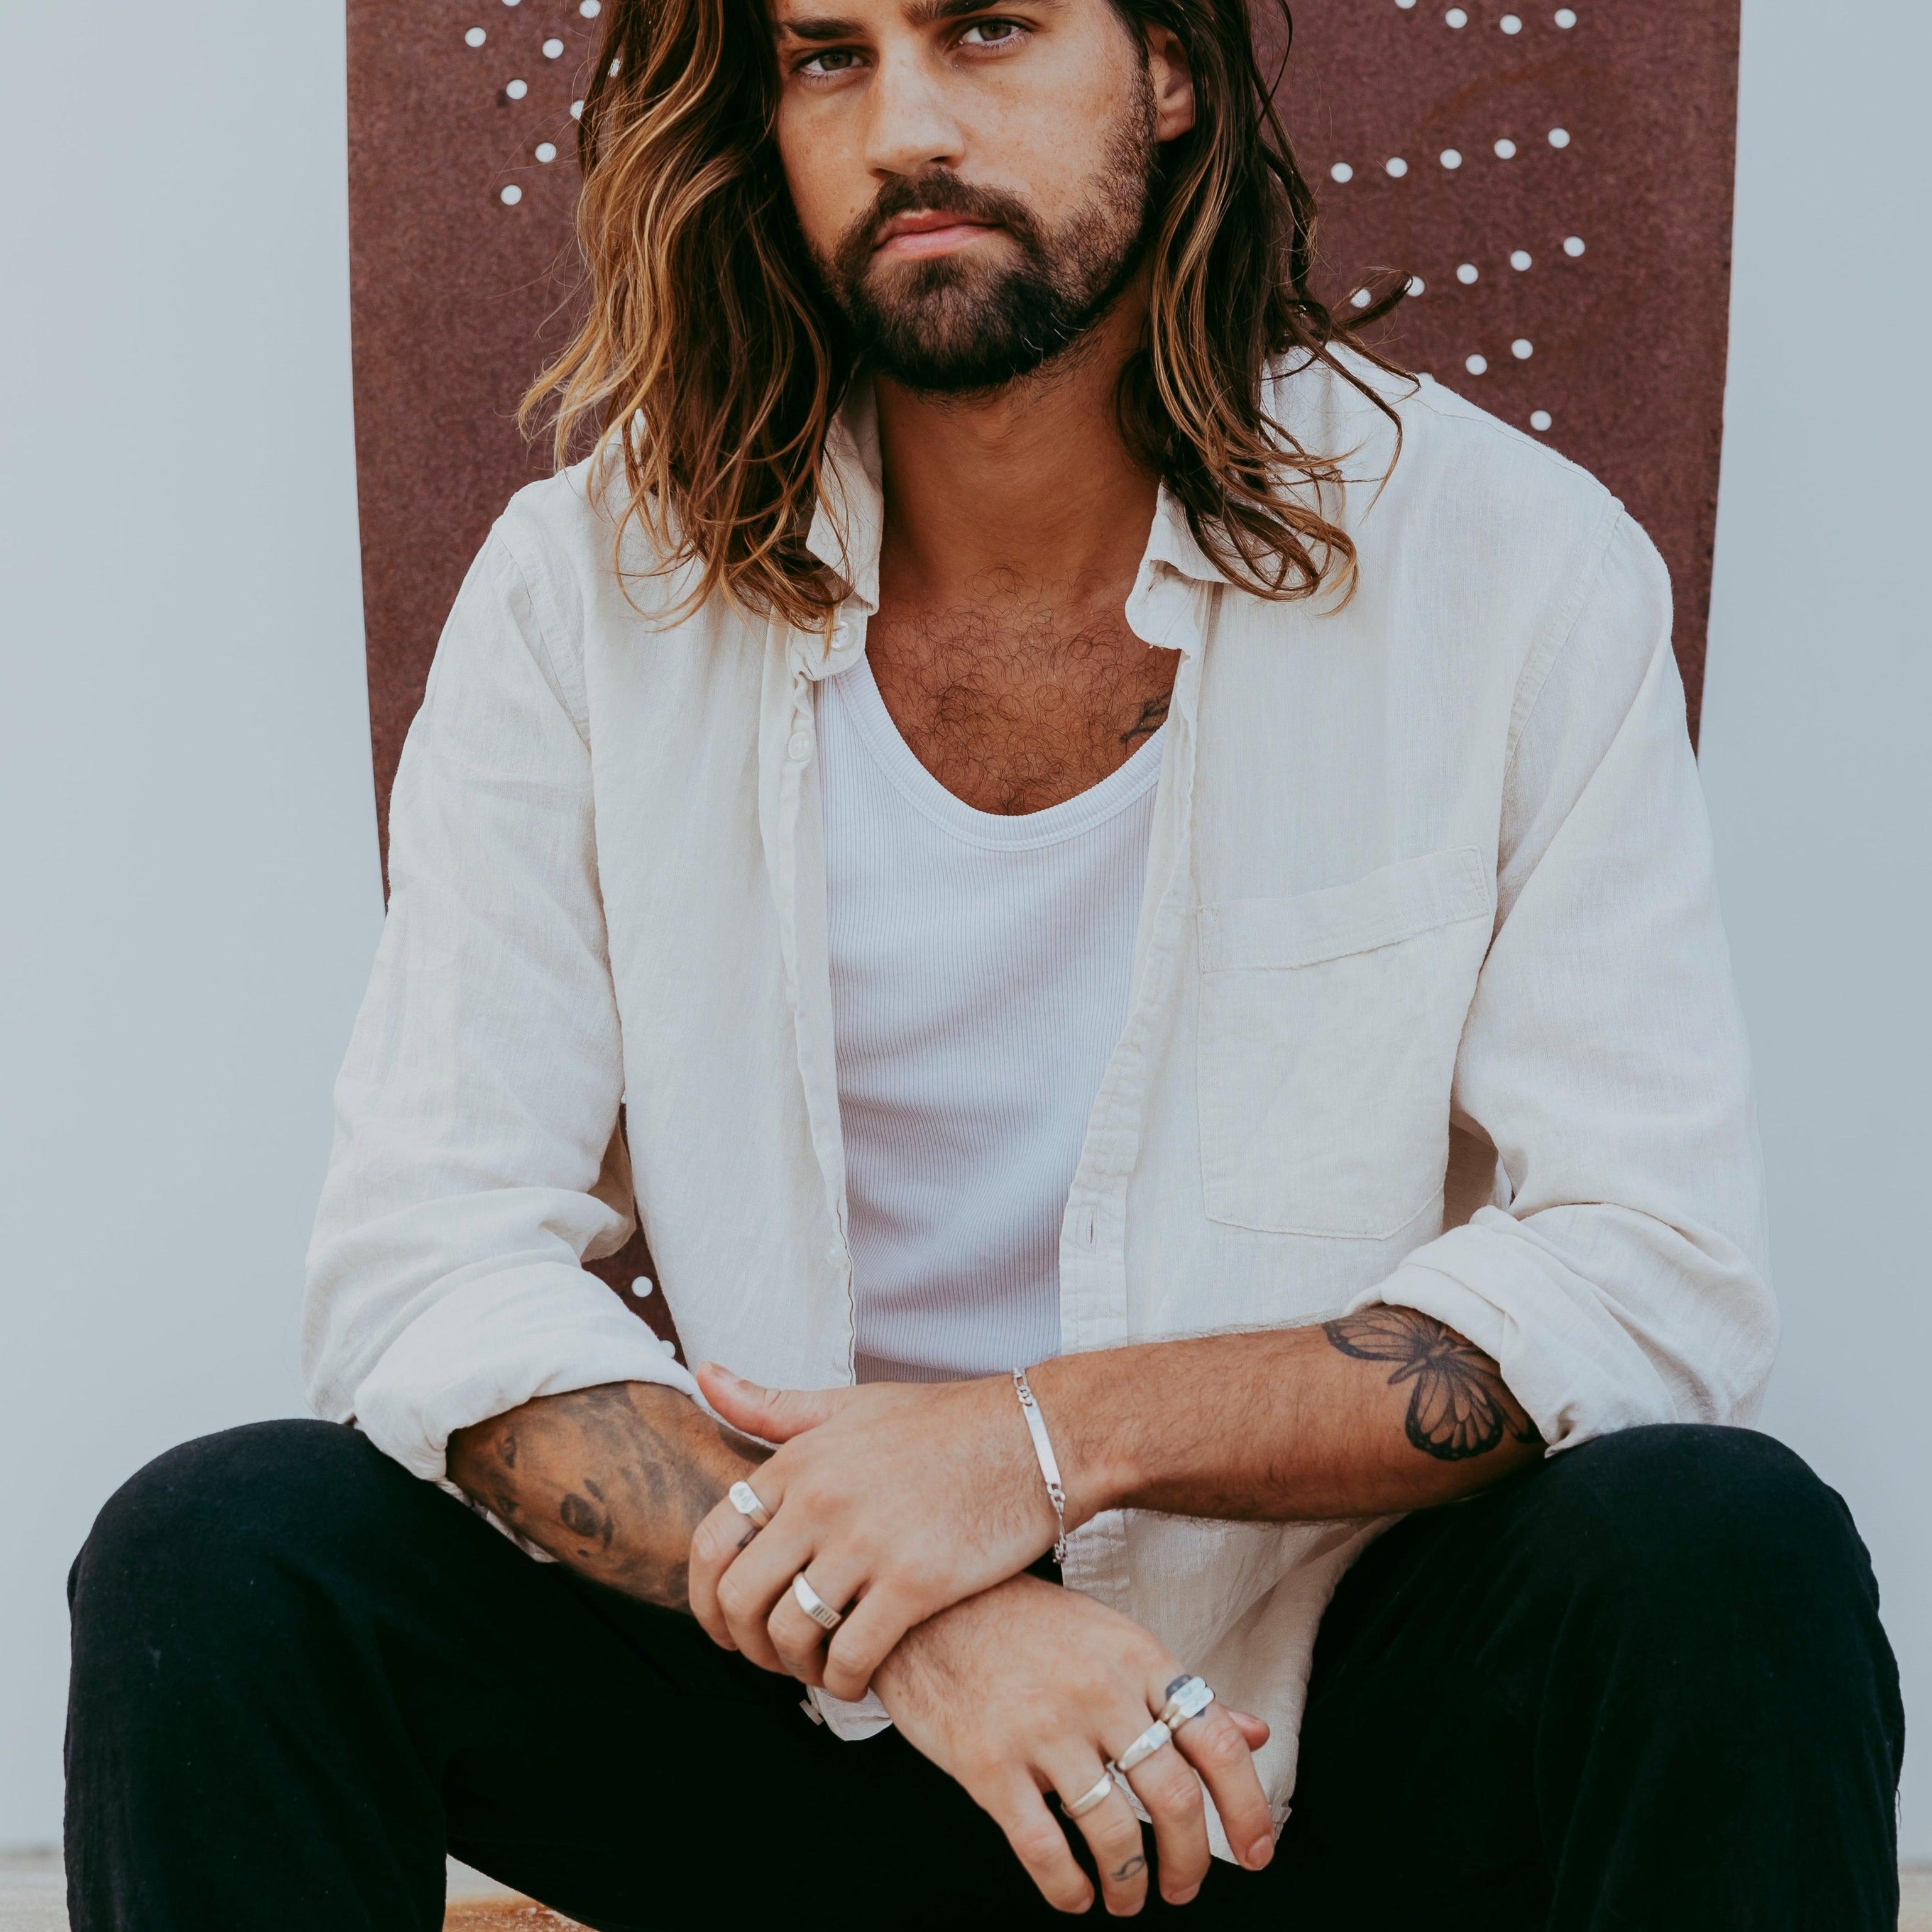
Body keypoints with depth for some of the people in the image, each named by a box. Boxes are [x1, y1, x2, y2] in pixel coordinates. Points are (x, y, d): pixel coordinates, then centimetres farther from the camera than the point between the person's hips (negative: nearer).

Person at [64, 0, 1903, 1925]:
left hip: (1336, 1694, 0)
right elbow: (418, 1262, -9)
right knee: (220, 1559, -20)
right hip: (809, 1691, 1)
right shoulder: (588, 585, -5)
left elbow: (1660, 1270, -11)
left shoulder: (1514, 569, -8)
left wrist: (1057, 1432, -24)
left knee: (1731, 1559, -29)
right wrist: (905, 1612, -25)